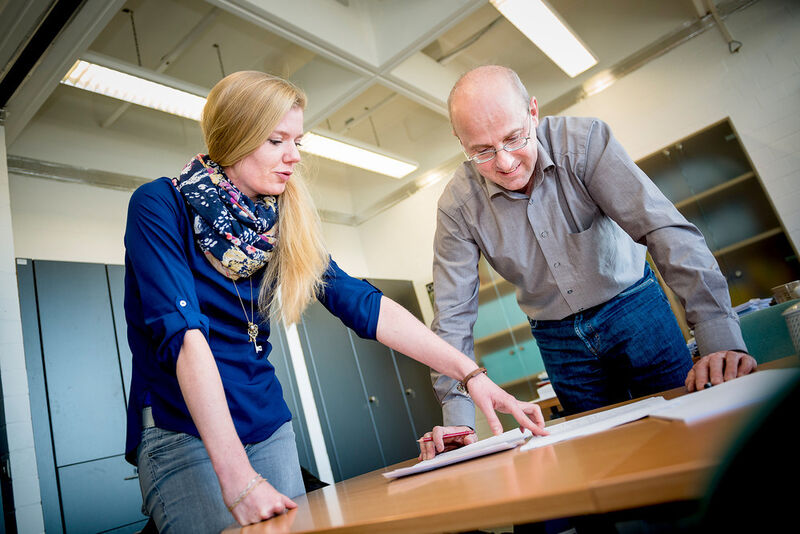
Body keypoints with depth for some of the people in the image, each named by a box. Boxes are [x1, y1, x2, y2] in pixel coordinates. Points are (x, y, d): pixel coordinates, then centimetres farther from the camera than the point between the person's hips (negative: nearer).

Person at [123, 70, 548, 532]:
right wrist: (237, 476, -30)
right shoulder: (160, 207, -12)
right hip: (181, 431, -4)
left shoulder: (284, 226, 2)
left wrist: (470, 373, -14)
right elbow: (182, 334, -23)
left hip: (268, 426, 5)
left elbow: (364, 305, -5)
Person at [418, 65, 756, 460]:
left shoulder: (583, 141, -22)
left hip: (633, 306, -1)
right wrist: (457, 417, -22)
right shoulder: (457, 205, -17)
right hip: (556, 337, 1)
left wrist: (721, 339, -37)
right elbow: (452, 313, -15)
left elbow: (666, 230, -27)